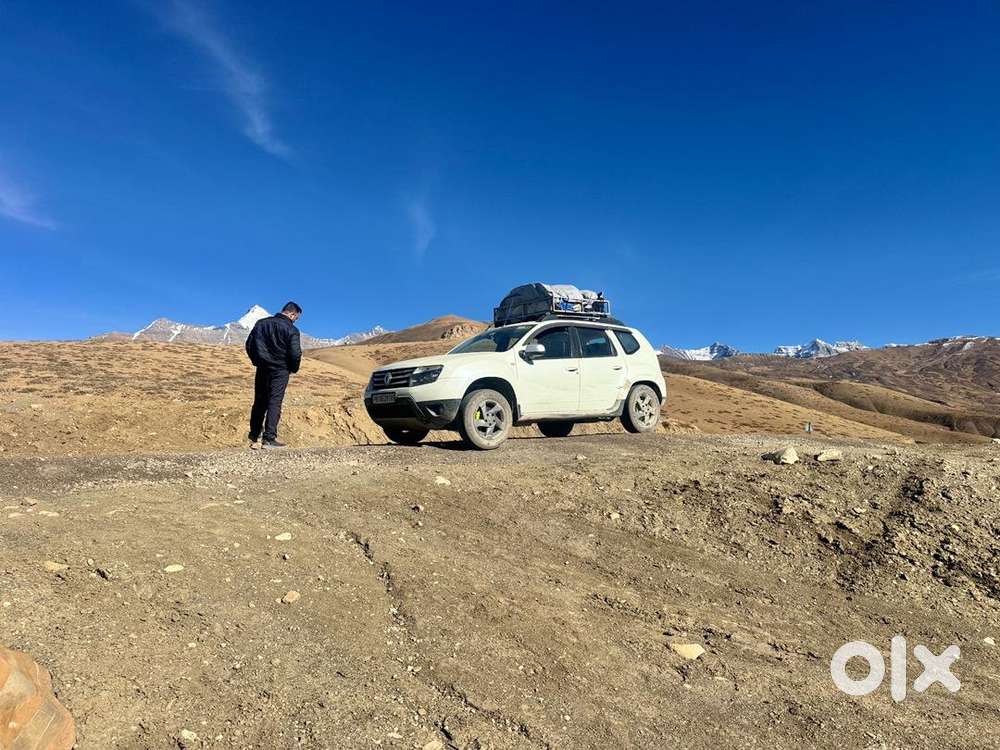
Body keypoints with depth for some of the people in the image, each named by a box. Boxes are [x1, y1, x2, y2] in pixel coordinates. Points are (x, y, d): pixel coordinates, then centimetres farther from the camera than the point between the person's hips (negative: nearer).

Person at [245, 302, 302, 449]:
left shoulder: (261, 323, 6)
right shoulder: (291, 330, -11)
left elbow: (249, 344, 8)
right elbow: (295, 354, -16)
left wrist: (257, 361, 19)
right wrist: (294, 369, 2)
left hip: (262, 369, 5)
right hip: (280, 371, -5)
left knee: (259, 403, 14)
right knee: (274, 403, -2)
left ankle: (254, 436, 21)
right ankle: (269, 439, -7)